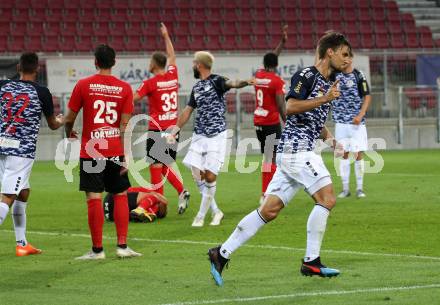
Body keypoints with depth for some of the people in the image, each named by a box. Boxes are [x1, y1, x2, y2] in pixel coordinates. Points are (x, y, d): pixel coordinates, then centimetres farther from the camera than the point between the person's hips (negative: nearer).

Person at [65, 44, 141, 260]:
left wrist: (68, 133, 23)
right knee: (120, 195, 13)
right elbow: (125, 125, -4)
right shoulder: (124, 88, 0)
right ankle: (122, 246, 10)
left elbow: (69, 118, 1)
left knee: (94, 198, -2)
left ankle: (97, 250, 0)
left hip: (90, 151, -2)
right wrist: (125, 156, -3)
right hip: (116, 152, 2)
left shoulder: (83, 85, -3)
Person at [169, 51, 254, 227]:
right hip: (199, 136, 7)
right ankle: (216, 212, 12)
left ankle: (201, 216, 5)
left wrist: (246, 82, -48)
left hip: (216, 136, -7)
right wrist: (175, 131, 22)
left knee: (210, 176, -7)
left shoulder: (216, 81, -6)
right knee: (197, 174, -1)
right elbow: (187, 111, 24)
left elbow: (232, 84, -27)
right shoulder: (196, 88, 15)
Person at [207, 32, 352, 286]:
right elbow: (291, 107, -20)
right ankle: (311, 262, -10)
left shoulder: (328, 84, 21)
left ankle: (222, 253, 6)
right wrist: (324, 99, -20)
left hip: (293, 152, 9)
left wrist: (329, 138, 16)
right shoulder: (306, 76, -7)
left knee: (270, 210, 5)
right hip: (297, 148, -9)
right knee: (327, 199, -14)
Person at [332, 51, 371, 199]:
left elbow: (367, 97, -5)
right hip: (341, 121, 3)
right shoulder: (335, 75, 6)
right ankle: (345, 188, 9)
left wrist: (360, 115, -15)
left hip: (357, 122, -3)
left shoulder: (358, 76, -5)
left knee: (358, 154, -4)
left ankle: (359, 188, 3)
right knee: (343, 154, 4)